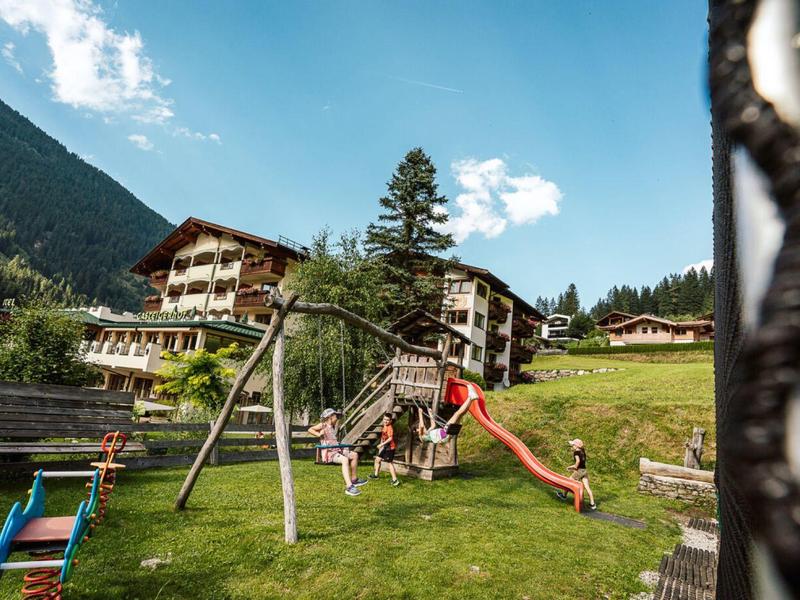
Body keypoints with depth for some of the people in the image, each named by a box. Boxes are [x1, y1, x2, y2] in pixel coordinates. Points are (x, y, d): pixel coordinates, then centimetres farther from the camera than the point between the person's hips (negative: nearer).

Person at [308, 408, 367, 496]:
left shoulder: (332, 427, 19)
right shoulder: (323, 425, -4)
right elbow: (310, 430, -13)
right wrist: (319, 434, -19)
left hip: (337, 450, 9)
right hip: (328, 452, -9)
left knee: (354, 455, 13)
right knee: (345, 459, -33)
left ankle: (354, 480, 23)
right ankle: (349, 487, -40)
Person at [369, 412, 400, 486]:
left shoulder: (390, 428, -19)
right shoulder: (383, 427, 9)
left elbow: (390, 438, -26)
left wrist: (382, 444, -26)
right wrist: (381, 446, 17)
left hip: (390, 447, -10)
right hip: (385, 447, 10)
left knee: (389, 463, -9)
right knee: (377, 459, 18)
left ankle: (395, 480, -4)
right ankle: (376, 475, 36)